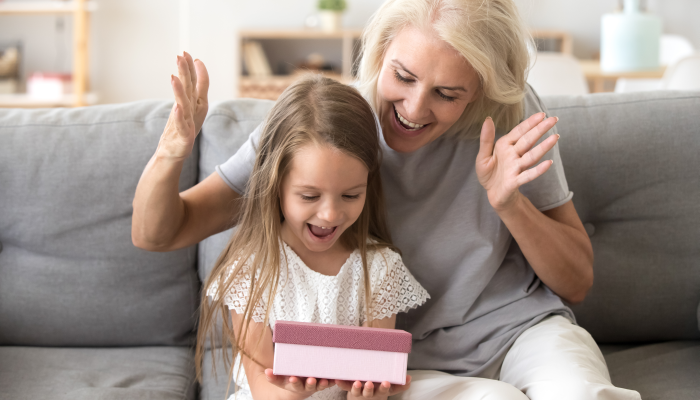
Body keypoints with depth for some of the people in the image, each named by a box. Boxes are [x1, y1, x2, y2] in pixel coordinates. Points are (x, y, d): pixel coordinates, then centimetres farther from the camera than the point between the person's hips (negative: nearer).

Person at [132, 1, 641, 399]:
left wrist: (508, 201, -21)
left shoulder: (513, 118, -9)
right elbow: (156, 234, -6)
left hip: (522, 327, 1)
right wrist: (173, 151, -29)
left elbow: (577, 283, -2)